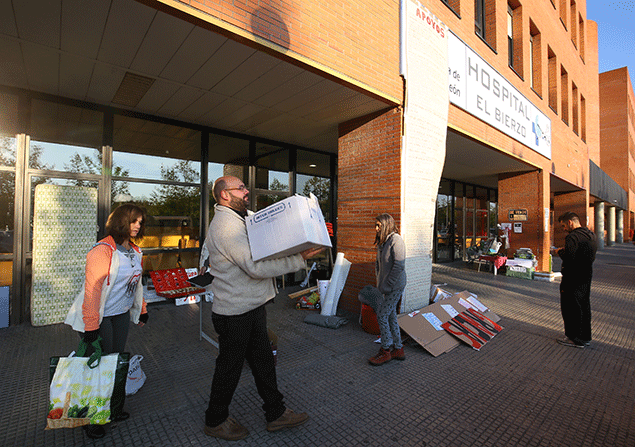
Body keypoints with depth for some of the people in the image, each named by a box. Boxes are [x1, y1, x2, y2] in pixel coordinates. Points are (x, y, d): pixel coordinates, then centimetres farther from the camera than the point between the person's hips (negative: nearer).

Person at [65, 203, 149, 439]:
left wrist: (142, 311, 17)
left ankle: (115, 410, 32)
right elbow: (92, 289, -20)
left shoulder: (135, 251, 5)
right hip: (99, 318, -6)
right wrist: (91, 326, -21)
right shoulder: (103, 250, -19)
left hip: (122, 314, 7)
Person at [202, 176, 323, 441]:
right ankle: (215, 421, 35)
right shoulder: (226, 225, -22)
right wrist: (300, 259, -28)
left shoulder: (237, 220, 13)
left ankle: (275, 414, 33)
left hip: (251, 307, 9)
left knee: (263, 360, 17)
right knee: (230, 367, 11)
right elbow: (256, 267, -29)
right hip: (234, 313, -9)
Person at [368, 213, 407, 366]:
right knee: (391, 316, 14)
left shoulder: (396, 240, -18)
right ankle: (398, 349, 27)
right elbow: (378, 263, 19)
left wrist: (387, 285, -19)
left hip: (395, 286, -9)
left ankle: (385, 350, 9)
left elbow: (399, 266, -23)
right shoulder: (382, 242, 10)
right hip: (386, 286, 9)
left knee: (382, 315, -6)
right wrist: (379, 282, 9)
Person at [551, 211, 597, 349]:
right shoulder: (591, 235, 11)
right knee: (584, 305, 18)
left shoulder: (573, 237, -20)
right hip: (586, 275, 10)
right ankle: (585, 337, 29)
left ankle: (575, 338, 10)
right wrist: (564, 250, 10)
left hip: (573, 278, -9)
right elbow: (590, 256, 17)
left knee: (570, 307, 1)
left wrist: (558, 251, -8)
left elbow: (568, 256, -28)